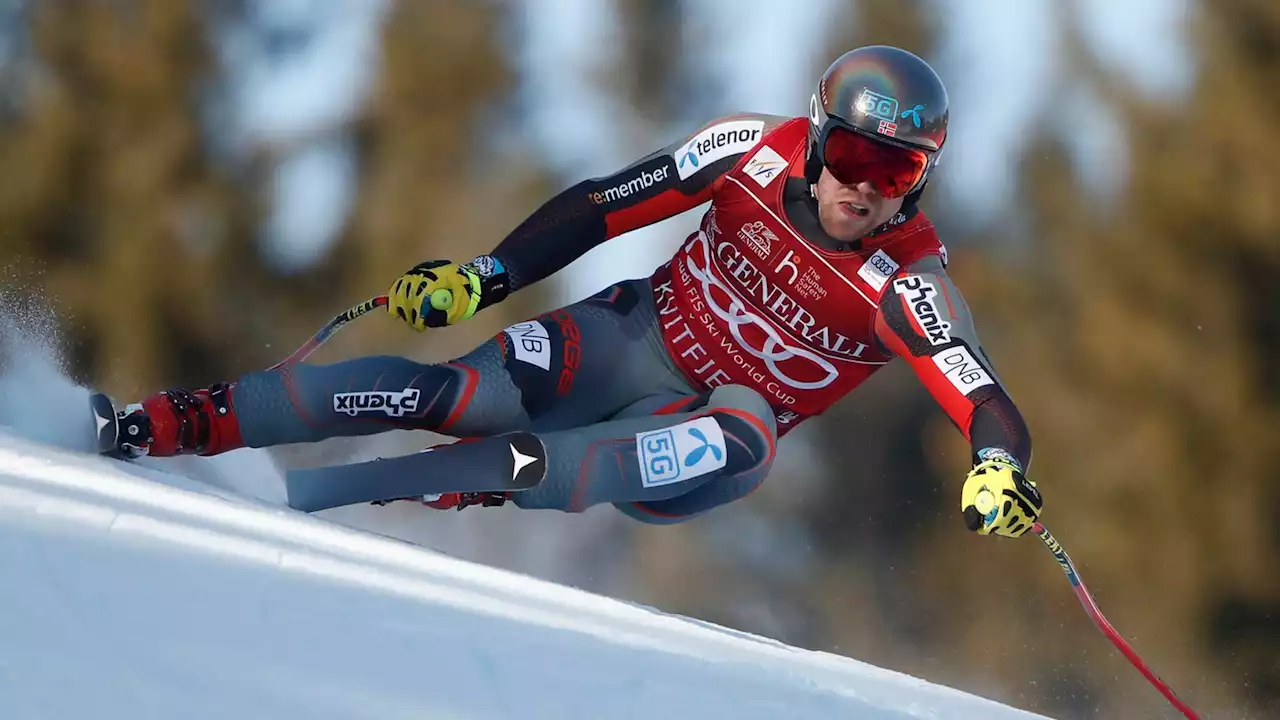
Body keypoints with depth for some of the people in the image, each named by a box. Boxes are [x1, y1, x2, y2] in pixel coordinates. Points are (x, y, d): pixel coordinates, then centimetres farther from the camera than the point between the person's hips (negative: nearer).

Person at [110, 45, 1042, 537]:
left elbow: (984, 401, -29)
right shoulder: (758, 151, -11)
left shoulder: (910, 283, -18)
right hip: (633, 336, 2)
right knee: (463, 393, -23)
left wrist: (1001, 467, -51)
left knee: (745, 438, -38)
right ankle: (183, 422, -19)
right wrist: (483, 277, -14)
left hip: (698, 432, -2)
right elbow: (604, 205, -5)